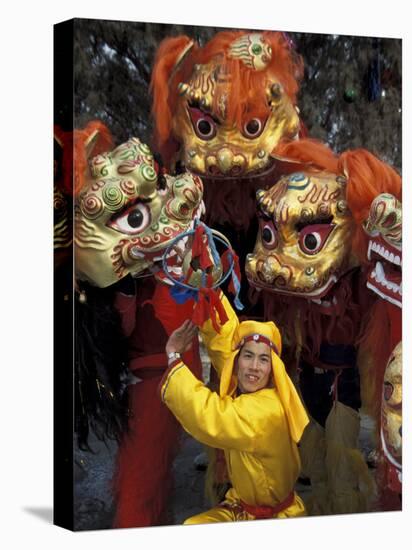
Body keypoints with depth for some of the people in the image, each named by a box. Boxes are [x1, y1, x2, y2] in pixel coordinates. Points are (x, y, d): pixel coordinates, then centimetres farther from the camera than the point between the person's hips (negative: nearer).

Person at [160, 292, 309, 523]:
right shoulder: (239, 388, -6)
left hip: (277, 518, -6)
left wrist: (174, 357, -27)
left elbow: (208, 418, -35)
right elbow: (224, 334, -3)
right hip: (240, 507, 6)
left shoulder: (267, 410, -27)